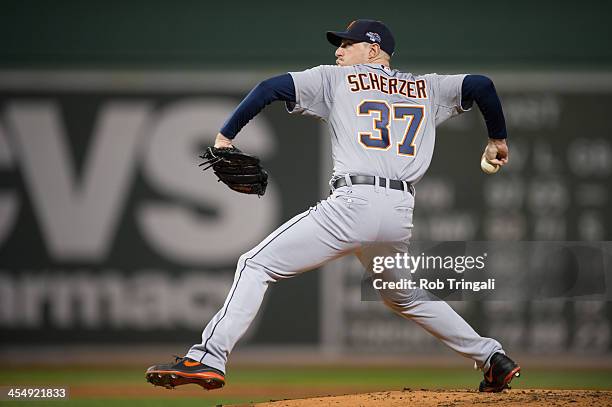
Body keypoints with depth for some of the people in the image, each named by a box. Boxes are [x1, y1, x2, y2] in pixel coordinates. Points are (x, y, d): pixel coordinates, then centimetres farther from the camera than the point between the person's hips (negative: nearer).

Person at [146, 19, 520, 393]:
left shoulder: (336, 79, 12)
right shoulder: (427, 89, 22)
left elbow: (272, 88, 3)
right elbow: (481, 85, 15)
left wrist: (225, 135, 6)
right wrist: (497, 139, 29)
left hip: (353, 204, -5)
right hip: (401, 214, 5)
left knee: (257, 265, -1)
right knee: (405, 298, 30)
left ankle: (208, 359, -16)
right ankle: (493, 358, 26)